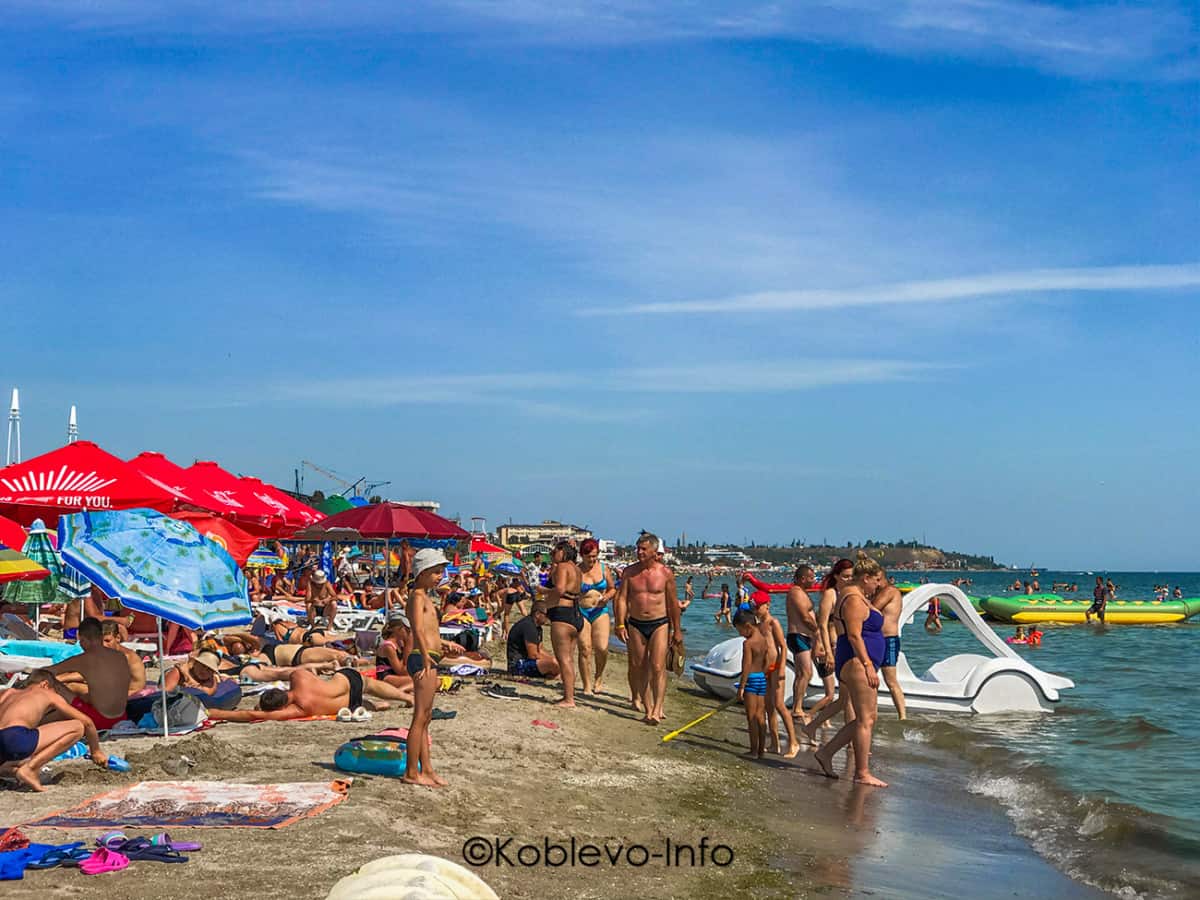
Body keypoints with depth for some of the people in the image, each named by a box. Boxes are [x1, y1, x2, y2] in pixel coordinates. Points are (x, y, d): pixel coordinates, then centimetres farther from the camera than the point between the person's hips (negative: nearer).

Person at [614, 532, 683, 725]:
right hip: (635, 625, 3)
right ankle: (648, 707, 15)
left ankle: (657, 710, -14)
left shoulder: (665, 573, -1)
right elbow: (622, 598, 2)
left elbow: (673, 603, 5)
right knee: (639, 667, 6)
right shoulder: (629, 572, 3)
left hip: (660, 624, -3)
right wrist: (620, 624, -9)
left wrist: (676, 630, 6)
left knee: (658, 667, -12)